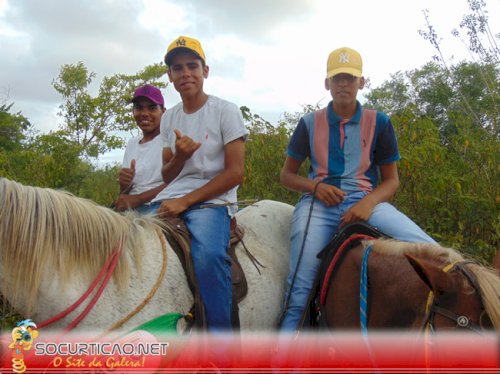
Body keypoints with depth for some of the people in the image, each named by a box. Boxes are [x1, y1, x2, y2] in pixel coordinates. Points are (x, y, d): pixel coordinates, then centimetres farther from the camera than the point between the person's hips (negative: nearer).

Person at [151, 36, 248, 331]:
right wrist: (179, 156, -7)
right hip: (169, 201, 6)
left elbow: (235, 173, -8)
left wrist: (185, 201, -14)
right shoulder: (169, 118, 15)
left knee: (209, 255, -34)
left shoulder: (226, 111, 0)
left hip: (211, 200, -6)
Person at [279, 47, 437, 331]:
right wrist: (316, 186, -8)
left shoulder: (379, 123, 10)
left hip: (365, 200, 1)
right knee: (299, 289, -19)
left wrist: (368, 202, -13)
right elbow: (287, 175, 15)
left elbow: (392, 180, 10)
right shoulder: (310, 123, 11)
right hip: (320, 202, 0)